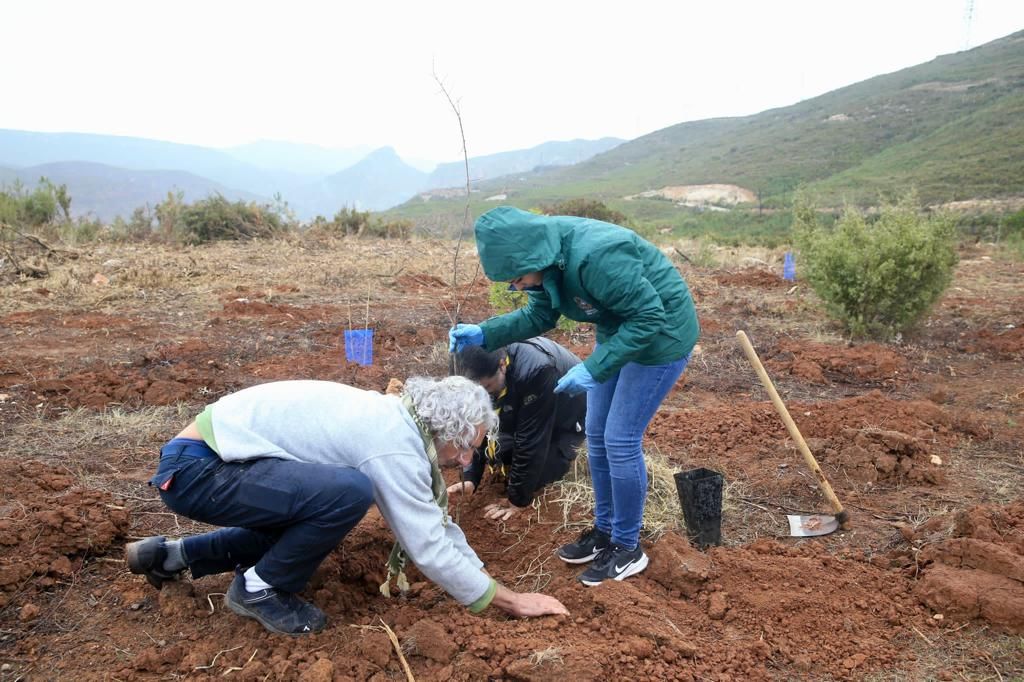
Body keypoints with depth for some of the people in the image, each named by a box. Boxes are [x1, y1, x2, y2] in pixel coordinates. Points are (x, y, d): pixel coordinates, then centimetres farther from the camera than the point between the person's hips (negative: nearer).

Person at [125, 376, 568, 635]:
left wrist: (486, 581, 11)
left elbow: (433, 520, 14)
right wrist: (509, 600, -7)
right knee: (349, 493, -25)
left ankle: (174, 555, 27)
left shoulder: (397, 420, 7)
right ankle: (259, 589, -1)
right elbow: (429, 547, -18)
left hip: (213, 457, 10)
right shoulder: (394, 444, -21)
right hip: (195, 470, -10)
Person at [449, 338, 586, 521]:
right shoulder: (484, 368, -23)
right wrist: (470, 477, -18)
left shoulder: (536, 371, -42)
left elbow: (530, 440, -35)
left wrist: (518, 500, -28)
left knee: (534, 476, -18)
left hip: (568, 416, -5)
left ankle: (561, 452, 8)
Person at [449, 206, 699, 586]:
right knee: (597, 435, 11)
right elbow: (539, 316, 4)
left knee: (620, 440, -7)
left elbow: (649, 317, -29)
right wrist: (484, 334, -10)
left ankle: (627, 548, 12)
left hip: (661, 334, -9)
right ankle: (604, 530, 28)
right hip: (618, 330, 9)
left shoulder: (596, 256, -36)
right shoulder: (547, 257, -9)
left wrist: (593, 369, -31)